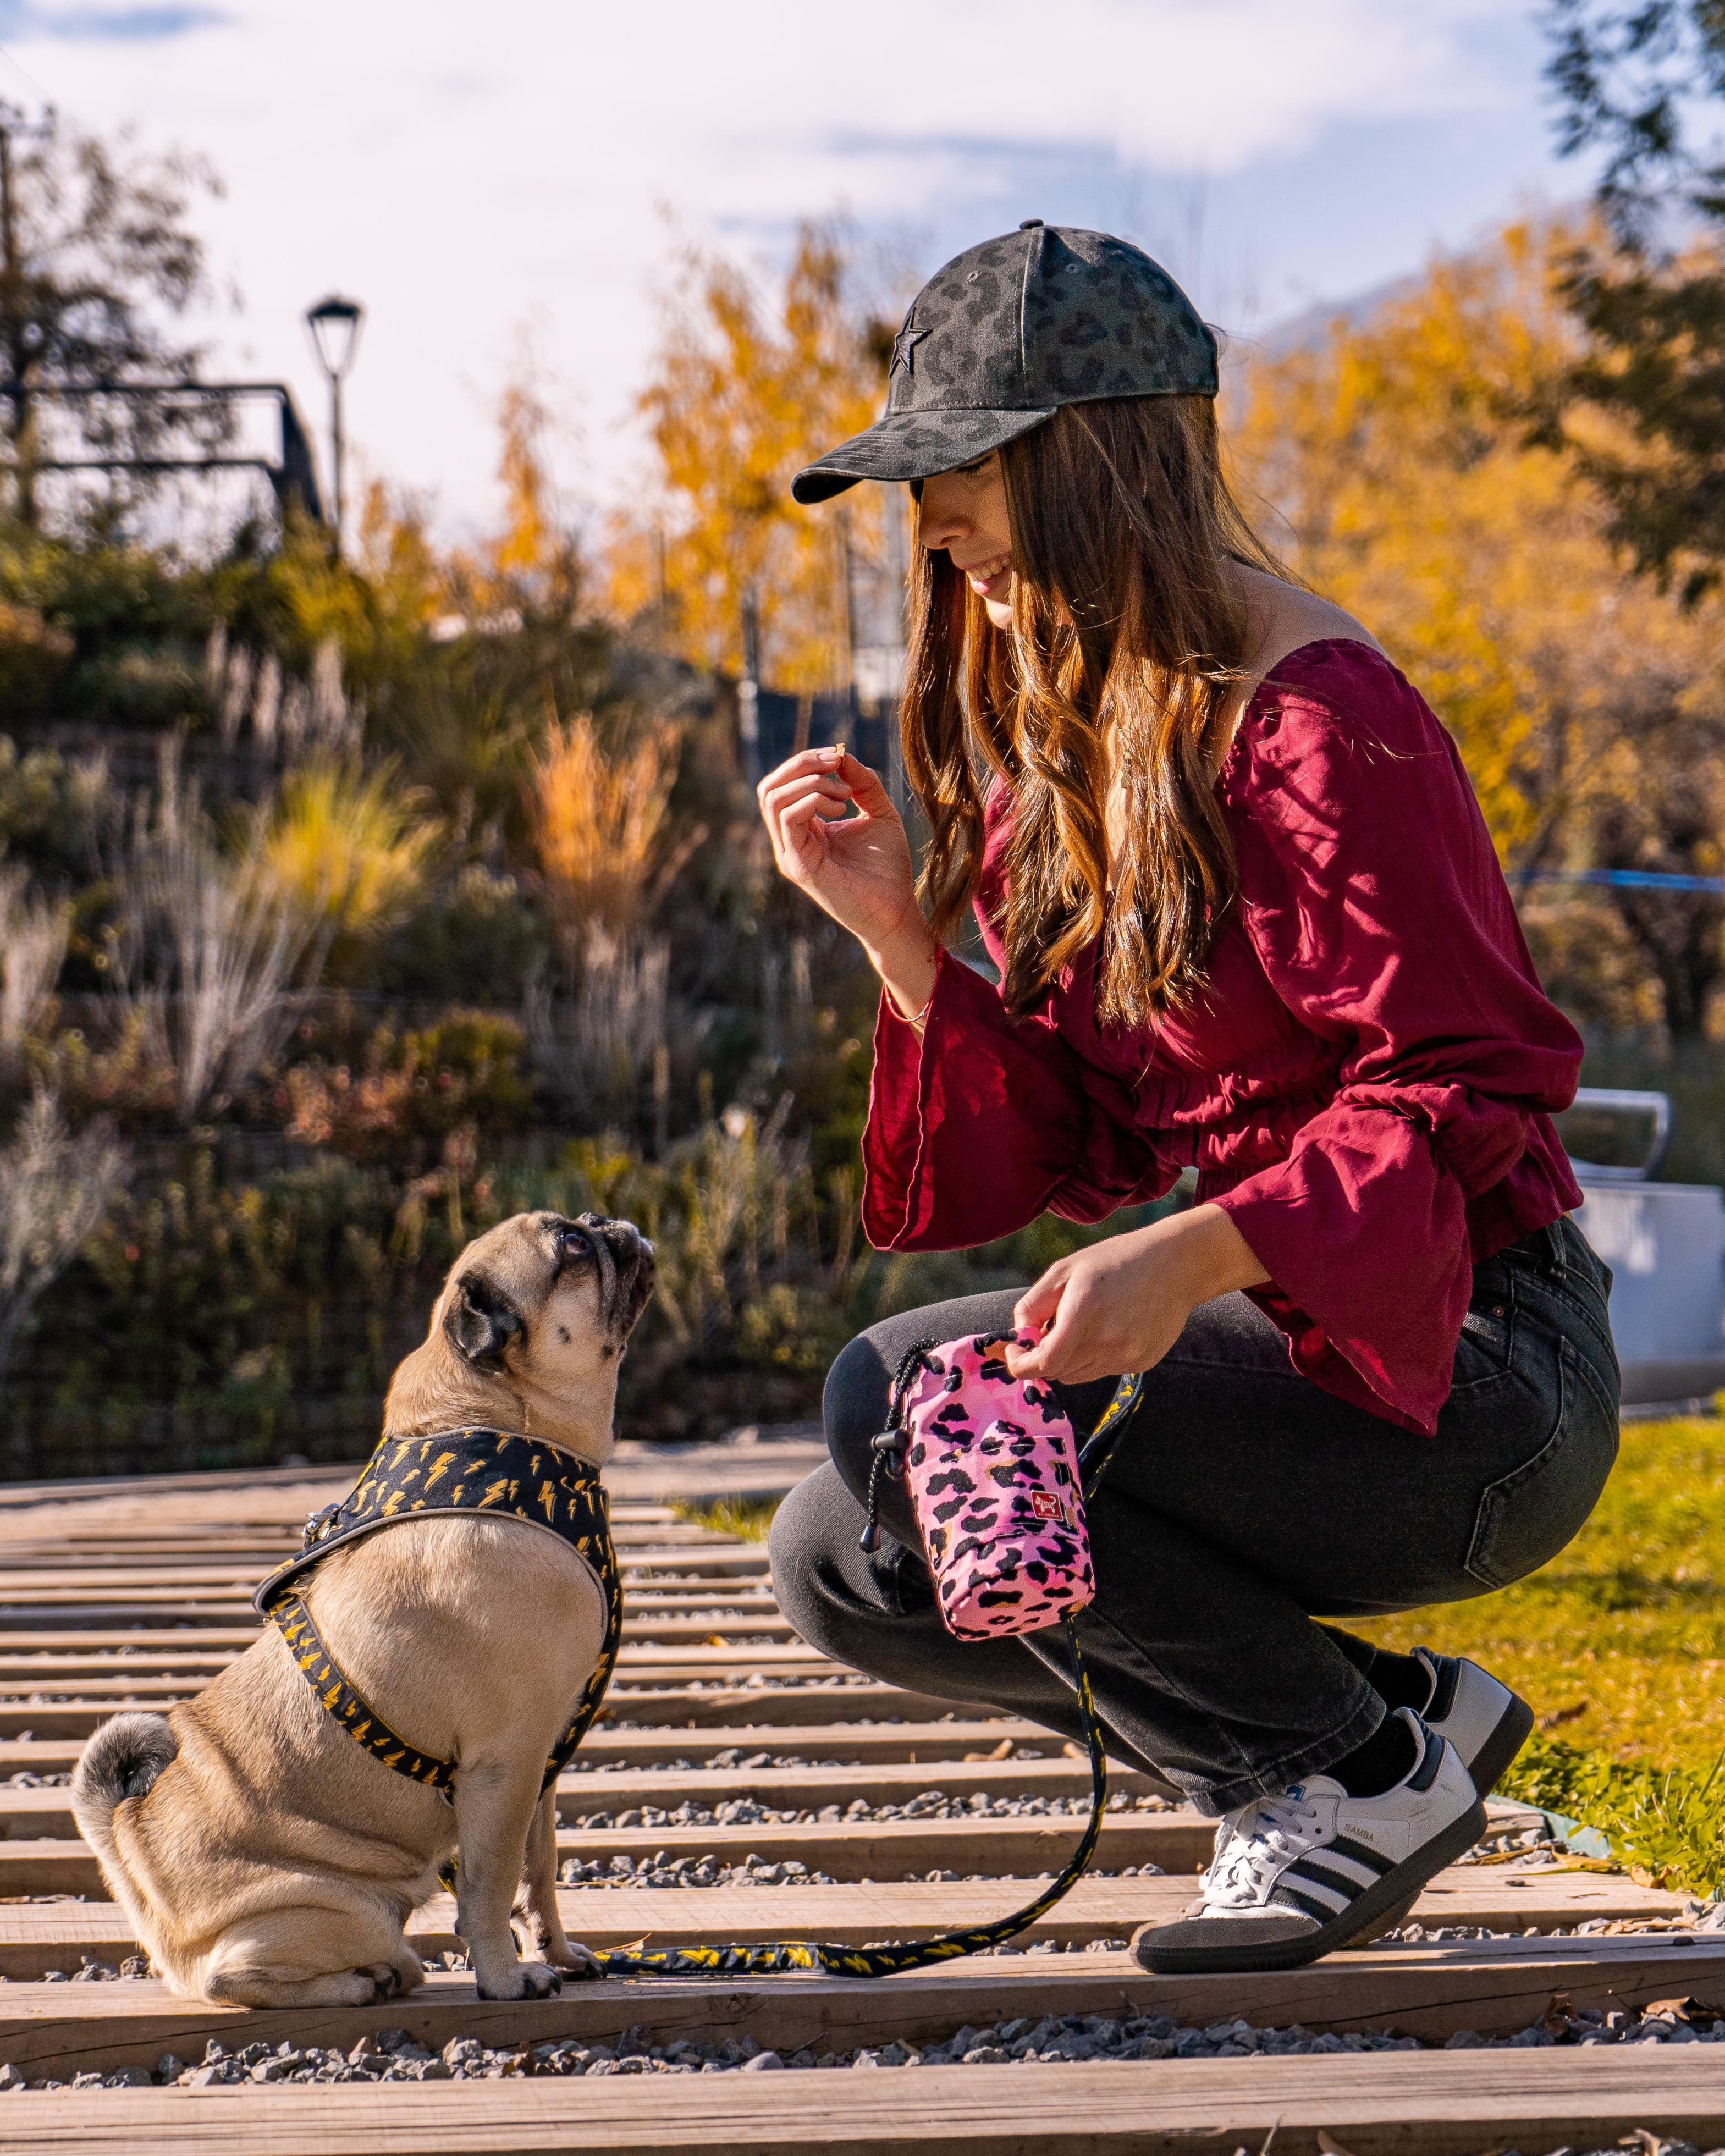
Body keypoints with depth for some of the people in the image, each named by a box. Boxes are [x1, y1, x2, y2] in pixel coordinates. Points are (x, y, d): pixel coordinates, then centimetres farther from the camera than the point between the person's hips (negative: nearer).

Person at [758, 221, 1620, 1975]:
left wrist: (1196, 1255, -34)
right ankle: (1376, 1718, 6)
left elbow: (1466, 1092, -21)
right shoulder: (1067, 747, 11)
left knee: (906, 1400, -25)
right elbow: (1075, 1152, 9)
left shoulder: (1312, 720, -16)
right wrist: (895, 927, -3)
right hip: (1291, 1350, 9)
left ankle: (1356, 1772, -7)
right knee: (841, 1566, -2)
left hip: (1465, 1378, -9)